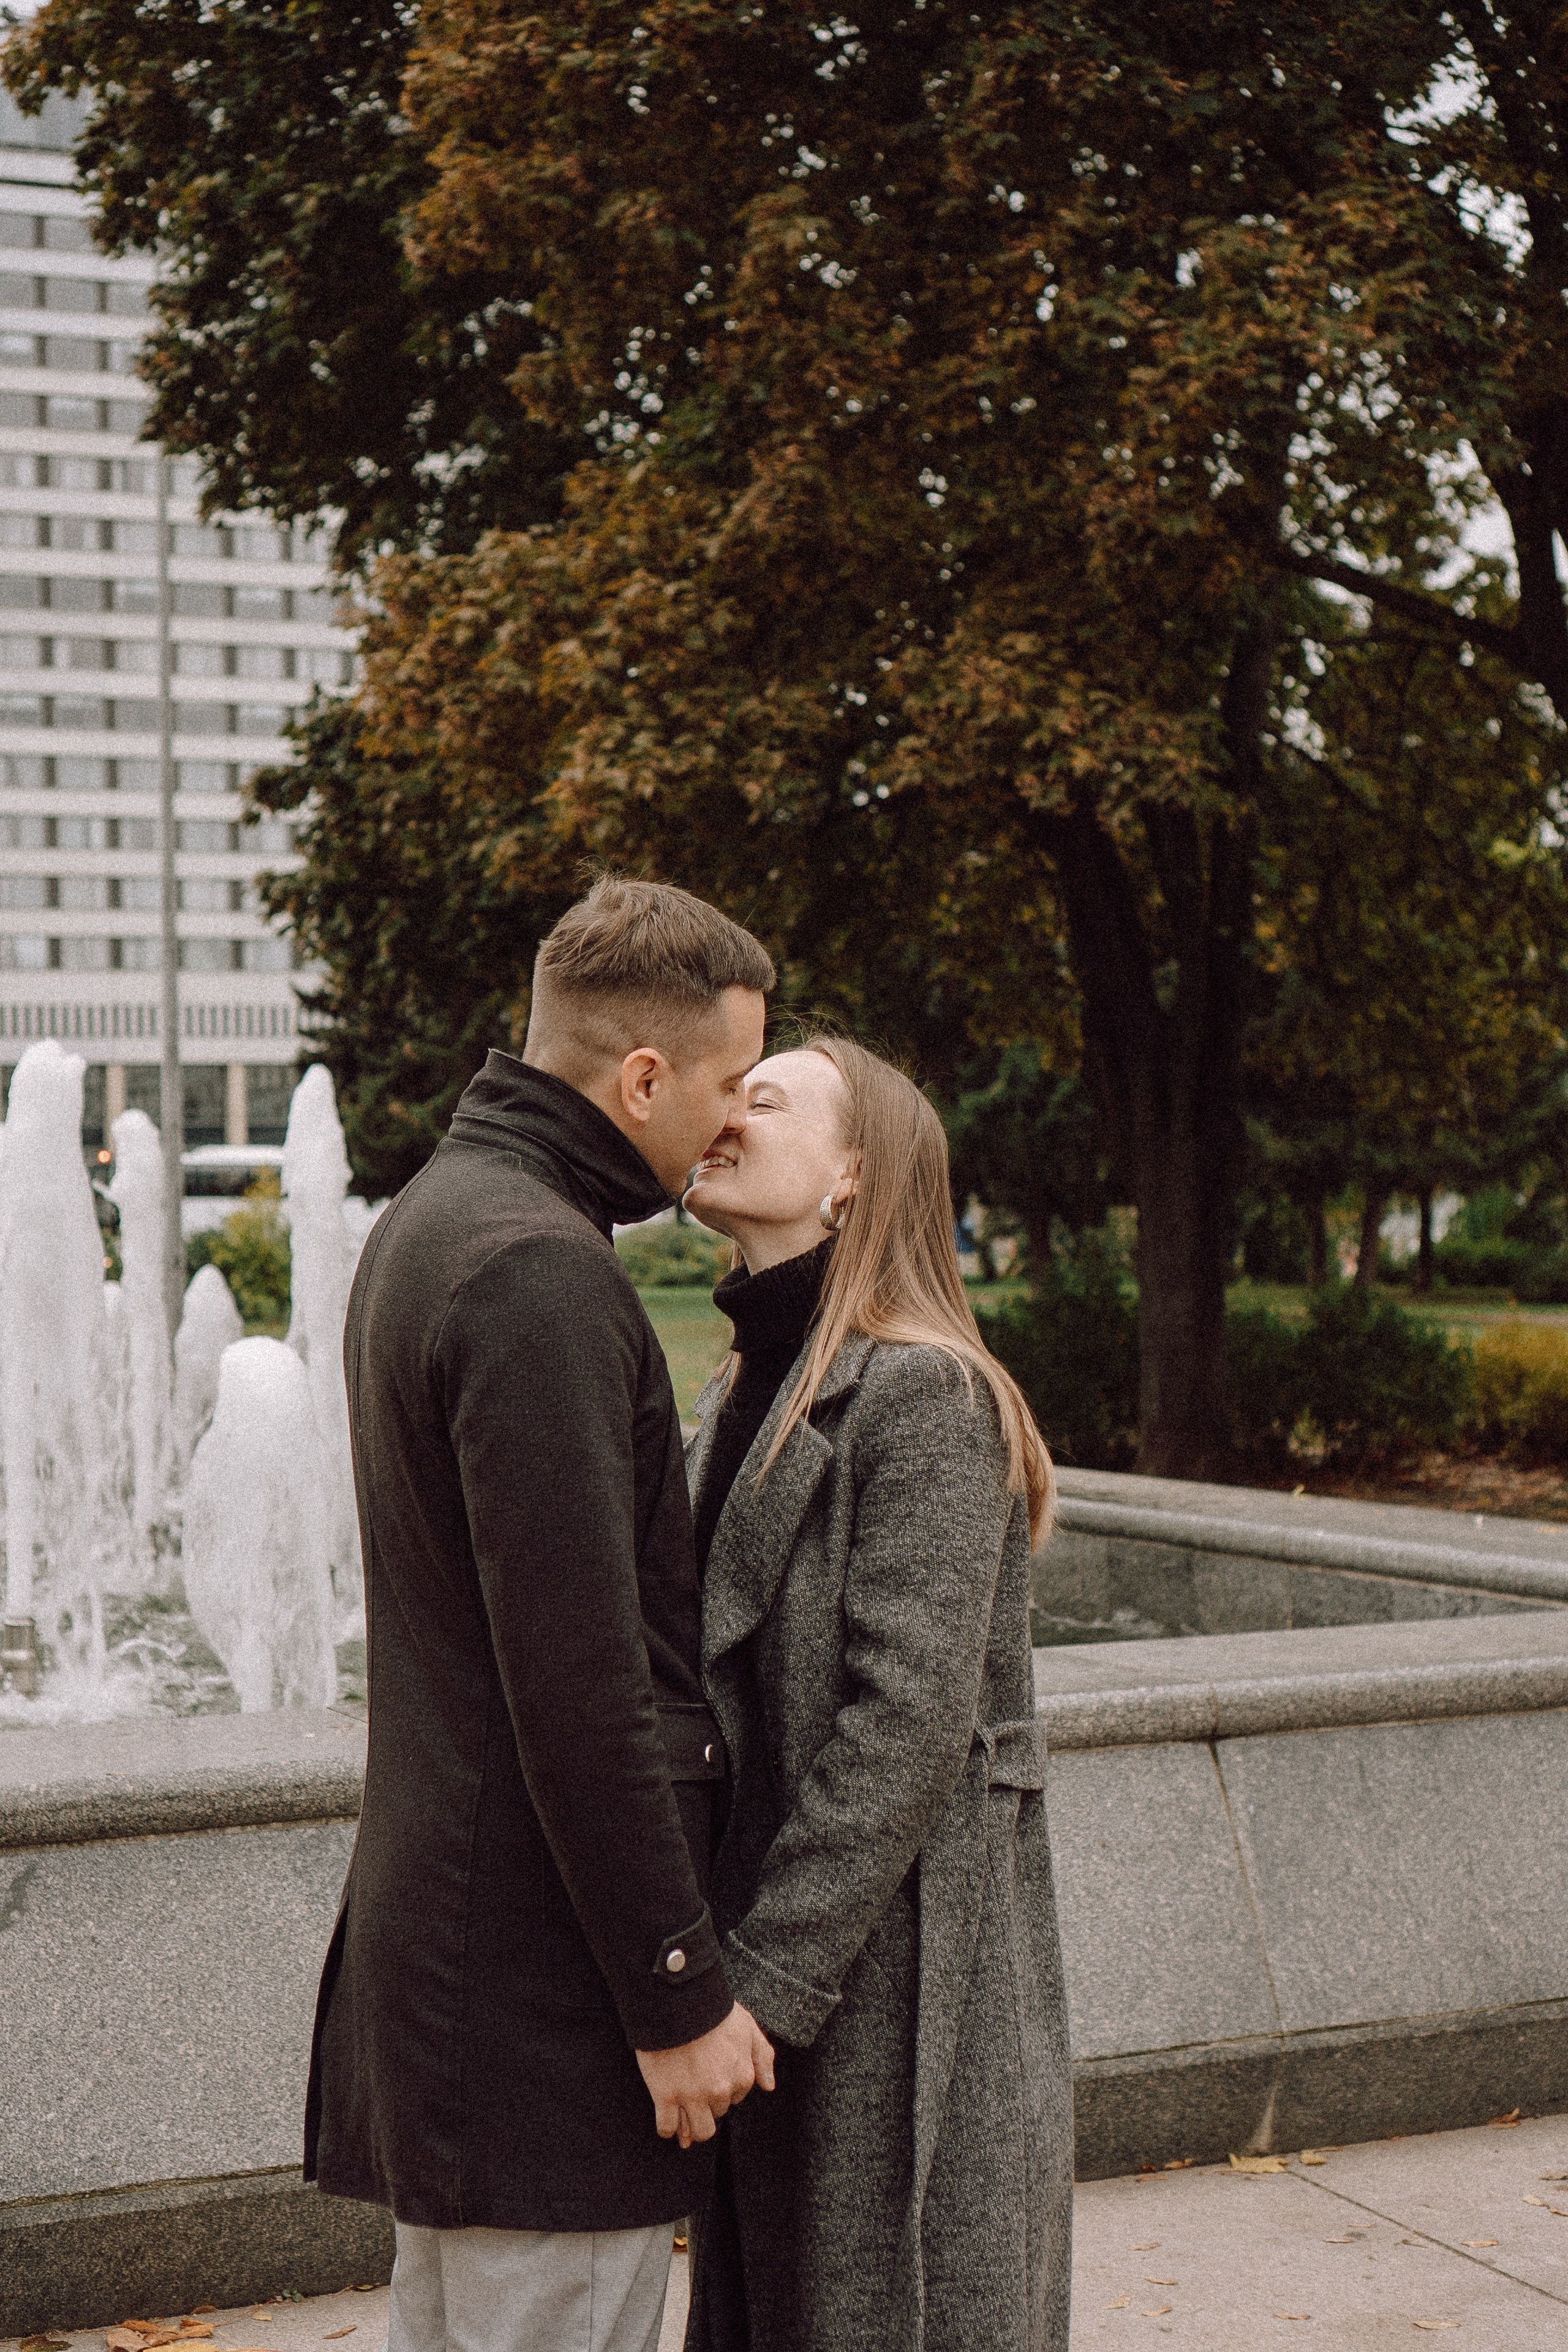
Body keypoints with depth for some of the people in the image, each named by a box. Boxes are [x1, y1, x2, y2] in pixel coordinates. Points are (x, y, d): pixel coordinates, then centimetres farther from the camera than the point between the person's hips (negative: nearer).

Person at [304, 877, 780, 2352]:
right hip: (545, 1967, -10)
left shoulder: (429, 1219, 13)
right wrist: (677, 1995, -17)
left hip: (430, 1924, 10)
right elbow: (579, 1685, -24)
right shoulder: (539, 1272, -20)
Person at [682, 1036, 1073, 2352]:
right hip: (769, 1941, 8)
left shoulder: (925, 1397, -16)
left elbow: (907, 1725, -21)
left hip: (896, 1973, -8)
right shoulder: (750, 1393, 11)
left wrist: (759, 1984, -20)